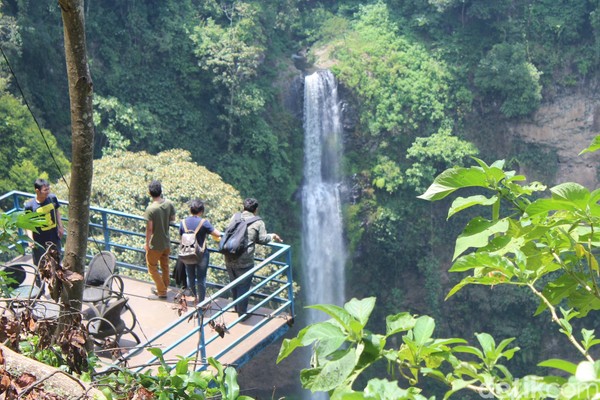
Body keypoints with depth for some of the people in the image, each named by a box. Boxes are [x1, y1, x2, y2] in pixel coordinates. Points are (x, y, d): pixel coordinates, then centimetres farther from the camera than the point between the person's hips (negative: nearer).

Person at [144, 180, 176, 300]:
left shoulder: (150, 209, -26)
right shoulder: (169, 204, -10)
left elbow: (149, 229, -21)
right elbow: (173, 219, 4)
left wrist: (147, 243, -9)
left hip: (155, 245, -6)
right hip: (167, 243, 6)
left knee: (152, 268, 12)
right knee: (165, 266, 22)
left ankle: (161, 292, 18)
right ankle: (163, 288, 37)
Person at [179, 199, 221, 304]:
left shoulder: (183, 222, -6)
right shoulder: (204, 222, -18)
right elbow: (218, 234, -19)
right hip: (201, 255, -4)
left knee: (190, 277, 22)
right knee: (201, 279, 10)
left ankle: (195, 296, 42)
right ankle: (201, 302, 19)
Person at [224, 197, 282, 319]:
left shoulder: (235, 217, 7)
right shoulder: (258, 222, -5)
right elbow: (263, 239, -3)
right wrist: (272, 236, 17)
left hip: (229, 258, 5)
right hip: (244, 262, -5)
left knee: (234, 285, 23)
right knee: (243, 288, 10)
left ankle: (237, 308, 42)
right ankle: (242, 314, 20)